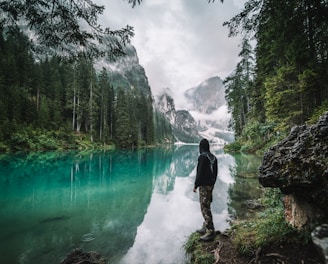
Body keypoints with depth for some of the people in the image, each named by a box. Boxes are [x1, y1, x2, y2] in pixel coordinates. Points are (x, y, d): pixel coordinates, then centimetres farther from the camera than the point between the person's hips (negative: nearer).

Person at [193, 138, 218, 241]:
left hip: (204, 185, -9)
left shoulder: (202, 156, -16)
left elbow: (200, 172, -19)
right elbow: (215, 173, 15)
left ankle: (210, 232, 3)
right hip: (211, 185, 9)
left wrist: (196, 185, -10)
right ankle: (205, 228, 29)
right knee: (206, 207, 18)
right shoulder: (213, 157, 9)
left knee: (205, 208, -2)